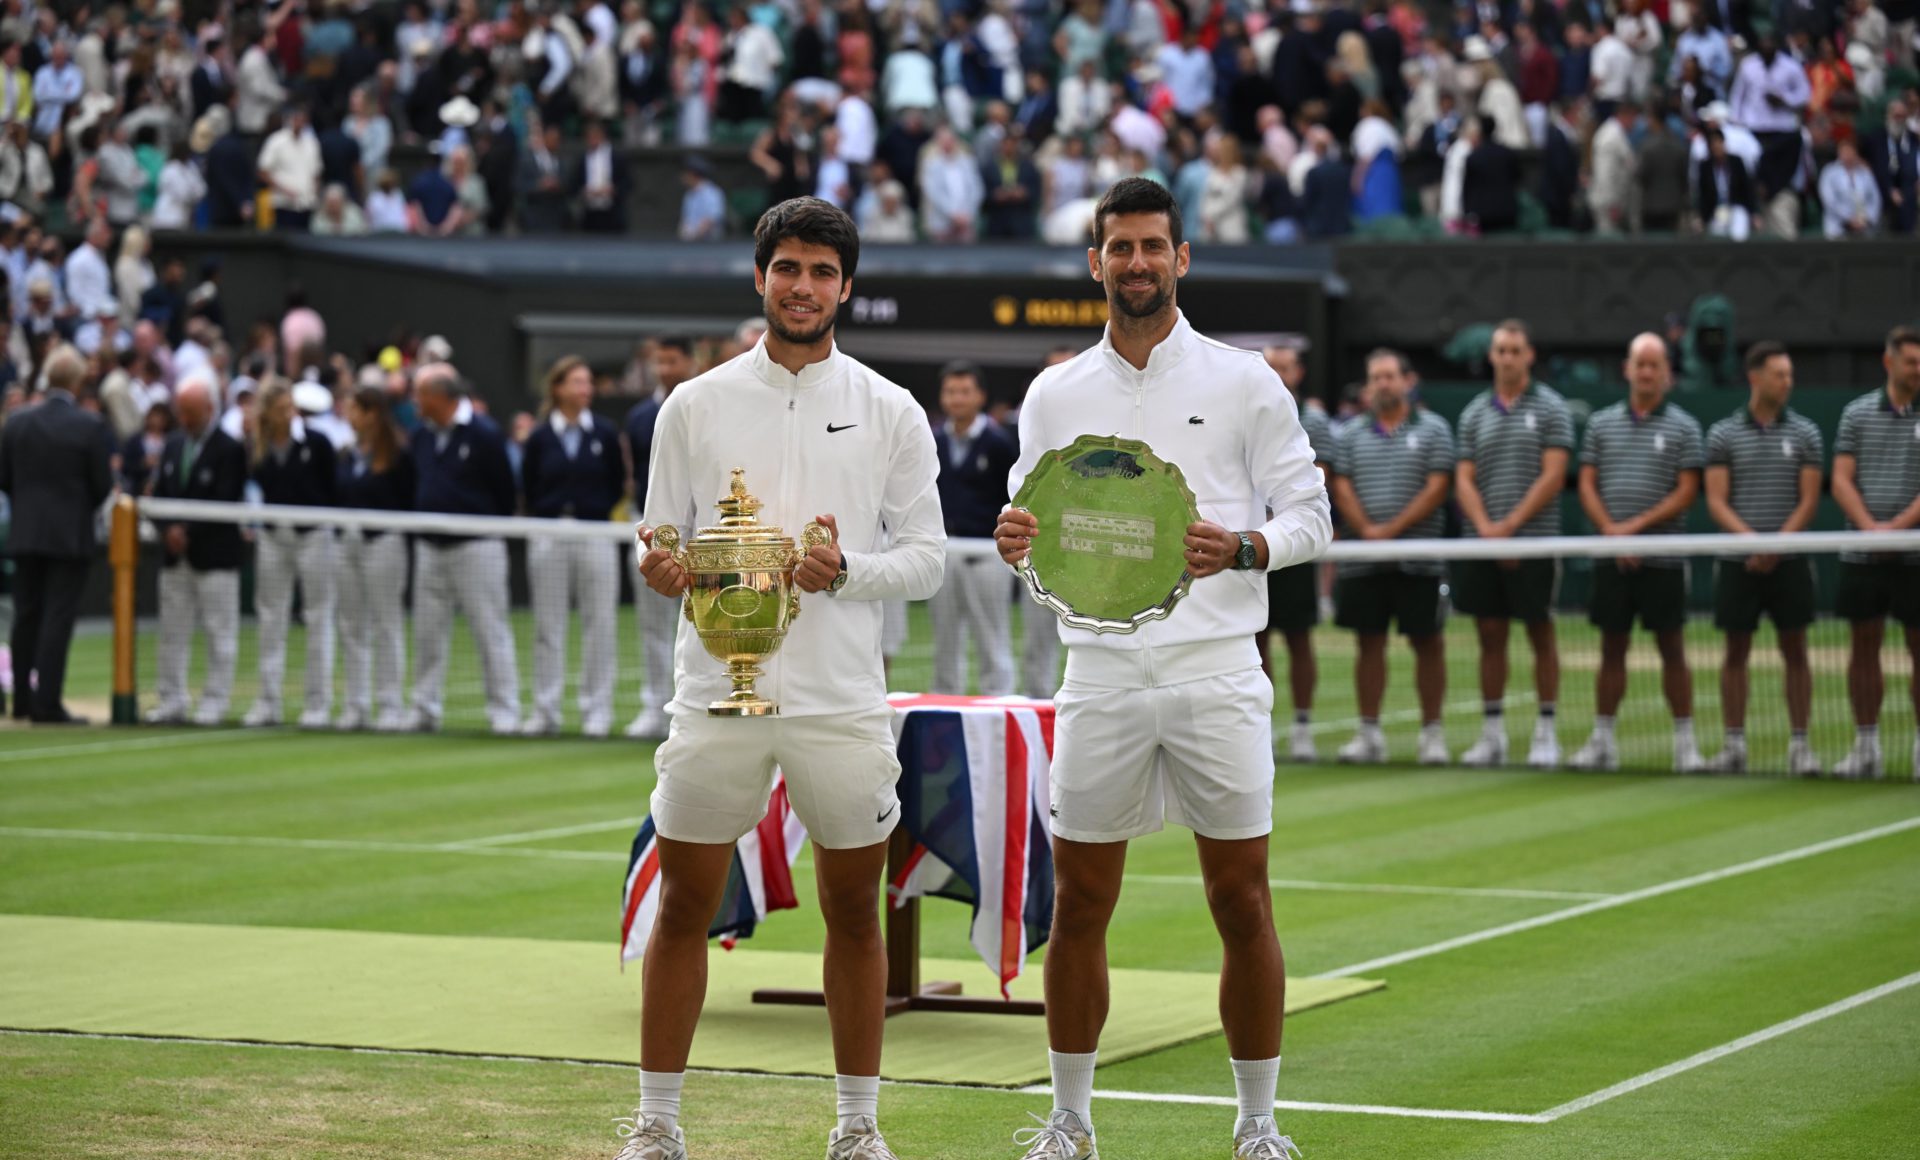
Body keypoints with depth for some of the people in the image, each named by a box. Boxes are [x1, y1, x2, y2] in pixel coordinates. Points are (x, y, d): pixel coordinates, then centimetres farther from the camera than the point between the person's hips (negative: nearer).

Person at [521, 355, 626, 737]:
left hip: (595, 536, 0)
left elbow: (617, 483, 8)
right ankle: (545, 709, 11)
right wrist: (553, 514, 0)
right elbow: (529, 489, 6)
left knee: (598, 625, 0)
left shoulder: (604, 436, 3)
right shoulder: (540, 437, 2)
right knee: (547, 626, 5)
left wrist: (594, 511, 1)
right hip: (549, 538, 0)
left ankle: (597, 710, 6)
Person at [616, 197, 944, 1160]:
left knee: (854, 913, 6)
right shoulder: (694, 407, 6)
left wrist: (847, 570, -15)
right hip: (716, 694, 0)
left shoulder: (892, 413, 4)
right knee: (684, 907, 3)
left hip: (844, 706, 0)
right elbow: (659, 538, 9)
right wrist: (658, 567, -13)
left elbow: (925, 557, 3)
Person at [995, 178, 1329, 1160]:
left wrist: (1243, 548, -17)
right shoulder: (1054, 396, 10)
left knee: (1242, 907, -1)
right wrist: (1016, 542, -8)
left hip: (1216, 673, -2)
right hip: (1100, 674, 2)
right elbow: (1035, 524, 15)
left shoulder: (1244, 383, 3)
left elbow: (1310, 515, 3)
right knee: (1078, 908, 4)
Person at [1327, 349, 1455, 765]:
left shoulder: (1433, 430, 3)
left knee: (1427, 643, -1)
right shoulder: (1350, 436, 12)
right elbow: (1342, 488, 5)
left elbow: (1437, 488, -5)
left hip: (1418, 560, -3)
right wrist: (1366, 530, -12)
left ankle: (1432, 731, 5)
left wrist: (1392, 529, -14)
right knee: (1370, 644, 4)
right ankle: (1369, 733, 8)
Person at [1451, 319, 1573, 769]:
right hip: (1481, 543, 4)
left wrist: (1510, 525, -13)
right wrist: (1486, 528, -10)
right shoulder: (1474, 414, 12)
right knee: (1490, 637, 5)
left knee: (1540, 634, 1)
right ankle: (1492, 735, 10)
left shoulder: (1550, 407, 0)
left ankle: (1546, 733, 6)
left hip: (1534, 541, -4)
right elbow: (1464, 480, 7)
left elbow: (1552, 476, -7)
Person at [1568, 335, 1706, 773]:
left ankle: (1685, 741, 4)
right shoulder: (1601, 423, 10)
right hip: (1611, 557, 2)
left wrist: (1636, 526, -14)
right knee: (1612, 649, 6)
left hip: (1663, 558, -2)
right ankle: (1602, 740, 11)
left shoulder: (1683, 427, 2)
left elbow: (1687, 492, -5)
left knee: (1672, 649, 0)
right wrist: (1611, 530, -9)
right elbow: (1587, 485, 6)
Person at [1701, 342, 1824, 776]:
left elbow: (1809, 500, 0)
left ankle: (1800, 745, 5)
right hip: (1738, 562, 0)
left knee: (1795, 652, 1)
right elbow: (1716, 501, -2)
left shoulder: (1804, 433, 4)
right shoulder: (1723, 434, 3)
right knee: (1736, 652, 3)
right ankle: (1734, 745, 10)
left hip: (1789, 562, 0)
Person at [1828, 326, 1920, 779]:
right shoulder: (1858, 413, 7)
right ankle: (1866, 747, 11)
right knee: (1864, 647, 5)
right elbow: (1841, 481, 2)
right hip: (1862, 554, 2)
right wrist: (1869, 527, -13)